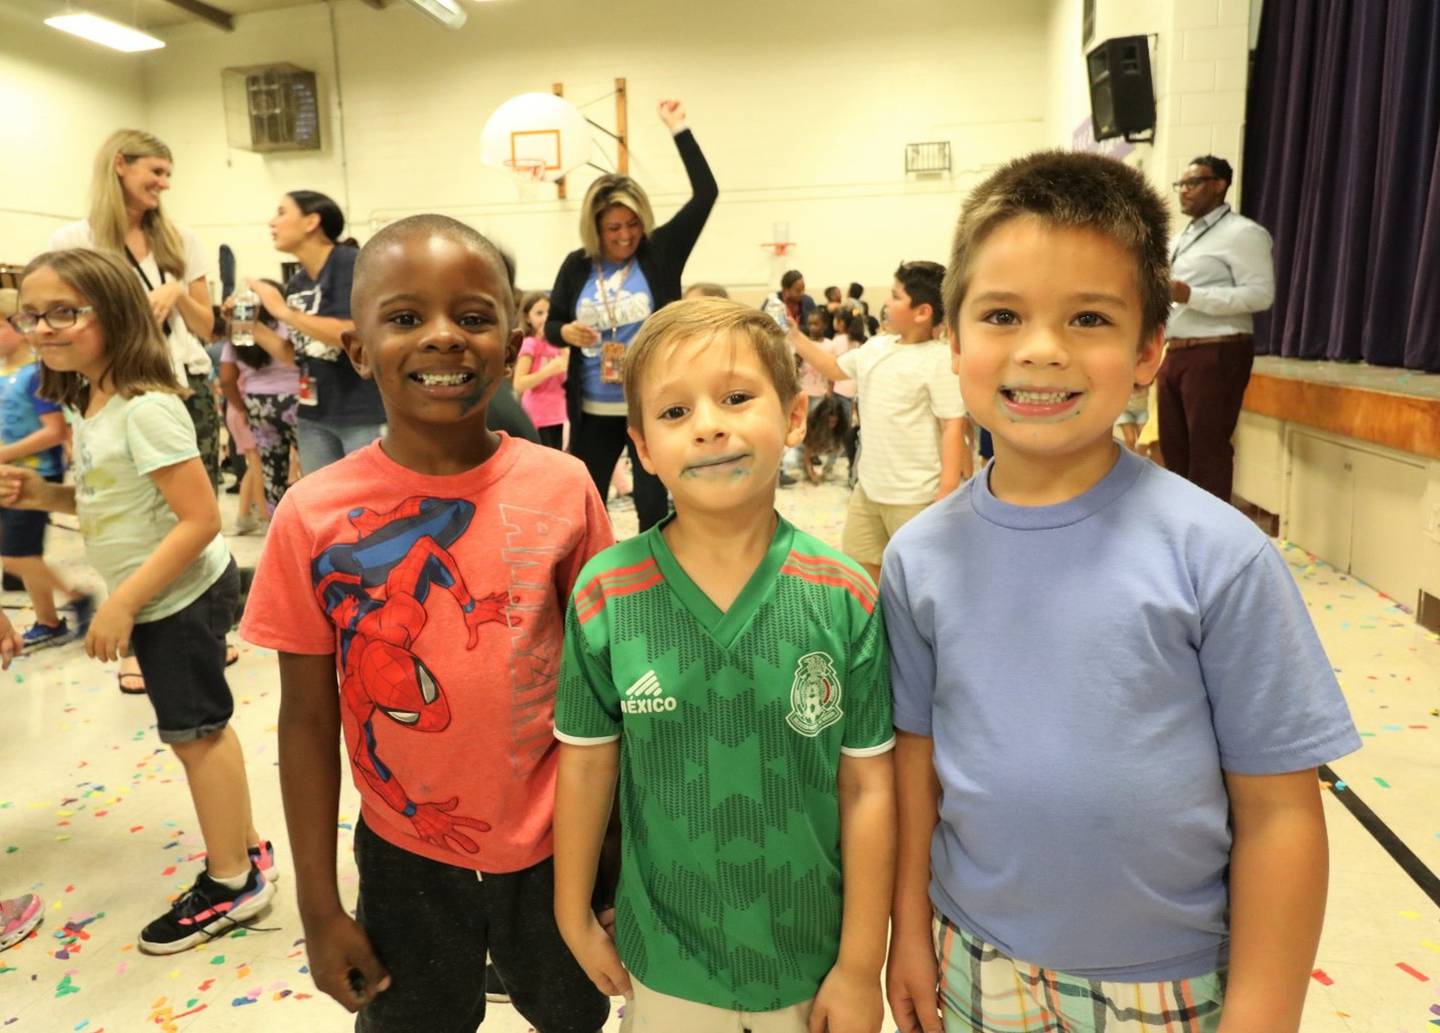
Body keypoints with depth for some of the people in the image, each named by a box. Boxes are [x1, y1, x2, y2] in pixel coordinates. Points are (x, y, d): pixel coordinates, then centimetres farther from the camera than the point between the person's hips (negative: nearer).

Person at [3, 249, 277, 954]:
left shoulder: (145, 408, -23)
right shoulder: (87, 406, 7)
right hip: (160, 599, 9)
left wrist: (123, 602, -24)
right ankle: (243, 850, 34)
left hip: (182, 595, -9)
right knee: (200, 728, 18)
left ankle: (231, 882, 20)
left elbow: (201, 518, -26)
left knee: (194, 732, 3)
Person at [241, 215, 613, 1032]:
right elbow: (308, 719, -5)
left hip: (557, 849, 1)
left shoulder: (564, 488, -13)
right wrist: (319, 906, 1)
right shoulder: (314, 516, -14)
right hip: (405, 859, 0)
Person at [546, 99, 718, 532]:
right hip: (593, 411, 2)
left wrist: (678, 129, -11)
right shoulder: (577, 266, 2)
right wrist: (566, 331, -13)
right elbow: (551, 325, 11)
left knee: (653, 506, 4)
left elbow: (706, 192, -8)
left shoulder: (660, 252, -3)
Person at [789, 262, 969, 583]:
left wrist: (946, 495, -21)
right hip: (869, 487, 8)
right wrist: (793, 336, 19)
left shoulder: (940, 360, -16)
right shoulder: (875, 348, 7)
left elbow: (953, 427, -18)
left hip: (915, 496, -8)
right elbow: (835, 368, 25)